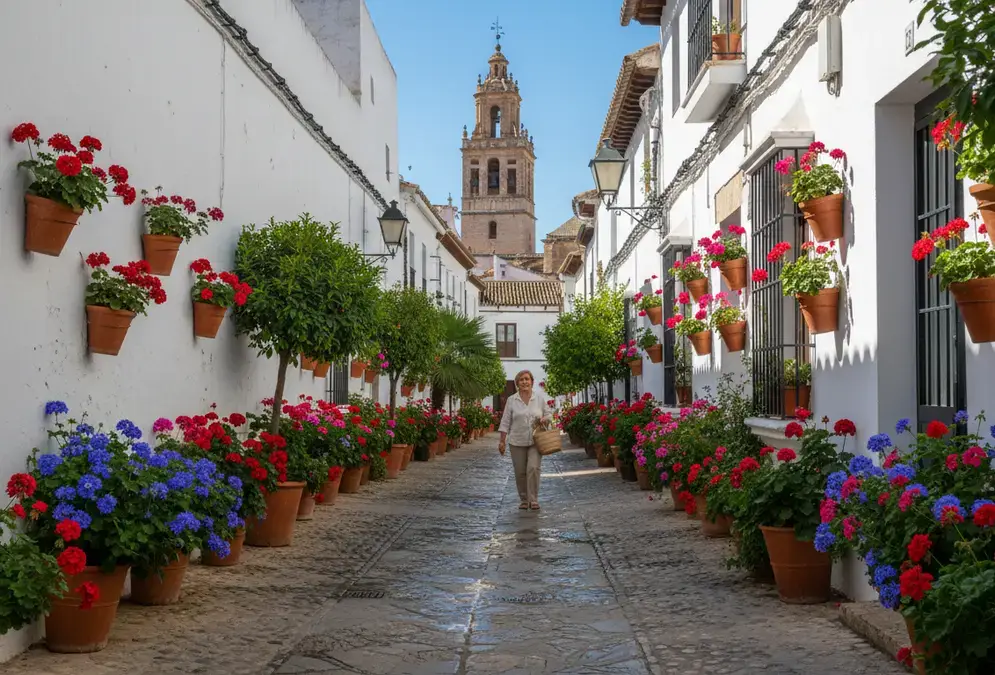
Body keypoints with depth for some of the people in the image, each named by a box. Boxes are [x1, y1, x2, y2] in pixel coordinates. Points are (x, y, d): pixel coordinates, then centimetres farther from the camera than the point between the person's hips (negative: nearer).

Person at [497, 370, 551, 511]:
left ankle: (534, 500, -9)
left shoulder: (539, 399, 5)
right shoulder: (511, 400, 2)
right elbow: (505, 422, 3)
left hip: (535, 441, 0)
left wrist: (544, 419, -10)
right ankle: (524, 500, 17)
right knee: (520, 472, 4)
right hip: (517, 442, 1)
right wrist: (502, 441, -1)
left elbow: (548, 415, 12)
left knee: (533, 468, -14)